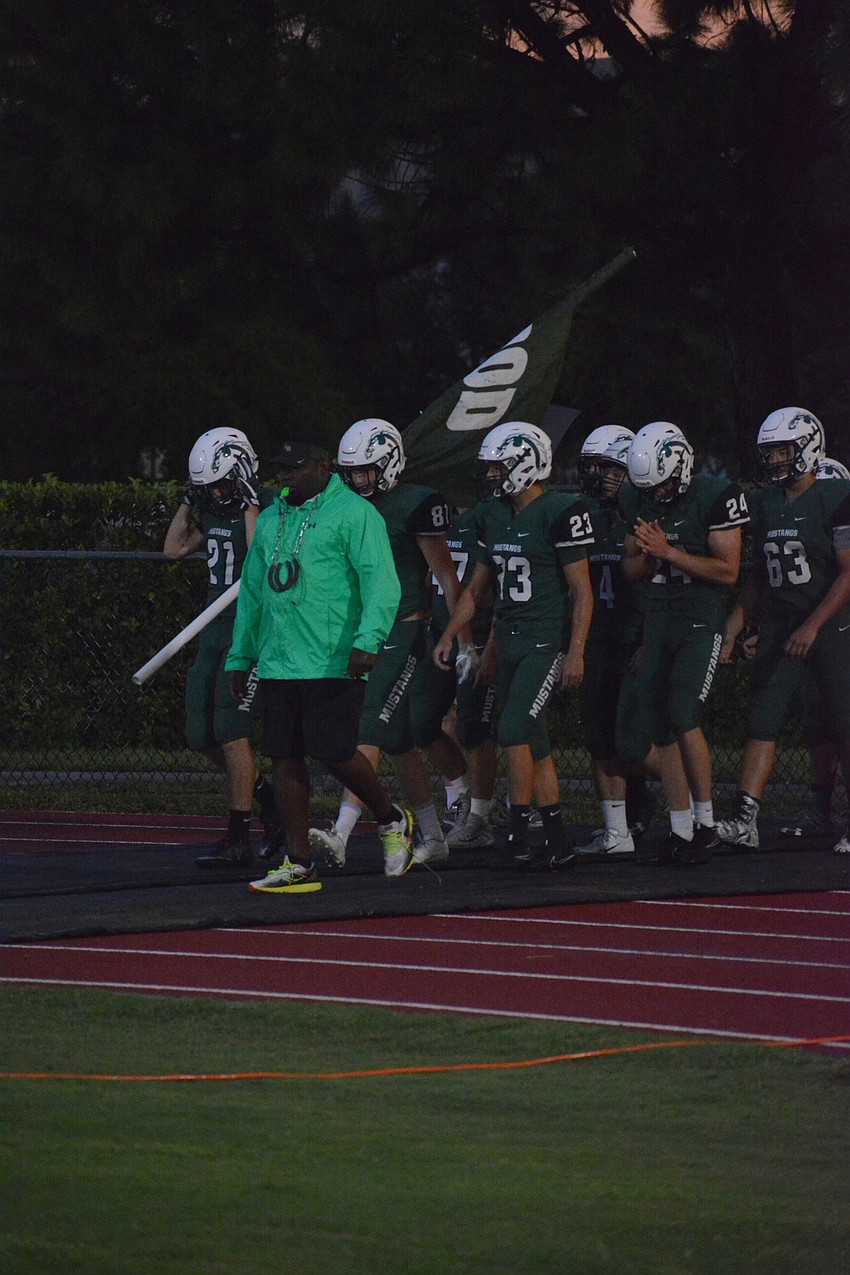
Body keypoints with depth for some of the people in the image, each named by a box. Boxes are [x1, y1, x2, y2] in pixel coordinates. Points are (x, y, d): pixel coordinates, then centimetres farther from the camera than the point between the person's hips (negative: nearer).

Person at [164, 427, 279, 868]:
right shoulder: (215, 513, 12)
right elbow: (174, 548, 17)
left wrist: (249, 508, -21)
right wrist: (188, 500, 10)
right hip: (215, 632, 9)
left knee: (230, 731, -11)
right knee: (202, 734, 7)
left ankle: (239, 840, -5)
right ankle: (270, 800, 24)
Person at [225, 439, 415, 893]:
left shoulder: (354, 514, -5)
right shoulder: (270, 520, 18)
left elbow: (380, 584, -12)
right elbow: (252, 594, 25)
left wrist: (368, 640, -24)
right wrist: (241, 656, 23)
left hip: (332, 664, -7)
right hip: (277, 664, 7)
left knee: (334, 752, -10)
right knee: (285, 758, 4)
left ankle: (391, 820, 16)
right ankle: (298, 864, 8)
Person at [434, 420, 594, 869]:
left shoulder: (559, 513, -12)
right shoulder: (492, 516, 12)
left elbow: (581, 589, -12)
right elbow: (478, 586, 21)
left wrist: (576, 652, -17)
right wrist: (449, 636, 14)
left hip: (548, 642, -8)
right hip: (510, 643, 8)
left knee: (514, 731, -17)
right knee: (534, 745, 8)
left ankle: (519, 832, -11)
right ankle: (557, 843, 13)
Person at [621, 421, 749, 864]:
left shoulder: (716, 497, -12)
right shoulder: (638, 501, 7)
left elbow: (728, 571, -14)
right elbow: (631, 569, 13)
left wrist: (670, 552, -19)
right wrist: (648, 556, -10)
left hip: (702, 622, -6)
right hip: (657, 622, 6)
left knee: (683, 716, -18)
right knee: (661, 727, 3)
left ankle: (706, 823, -7)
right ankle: (681, 829, 10)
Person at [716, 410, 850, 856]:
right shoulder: (764, 504, 12)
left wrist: (813, 625, -20)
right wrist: (734, 626, 12)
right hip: (778, 630, 6)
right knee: (762, 722, -4)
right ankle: (745, 821, -10)